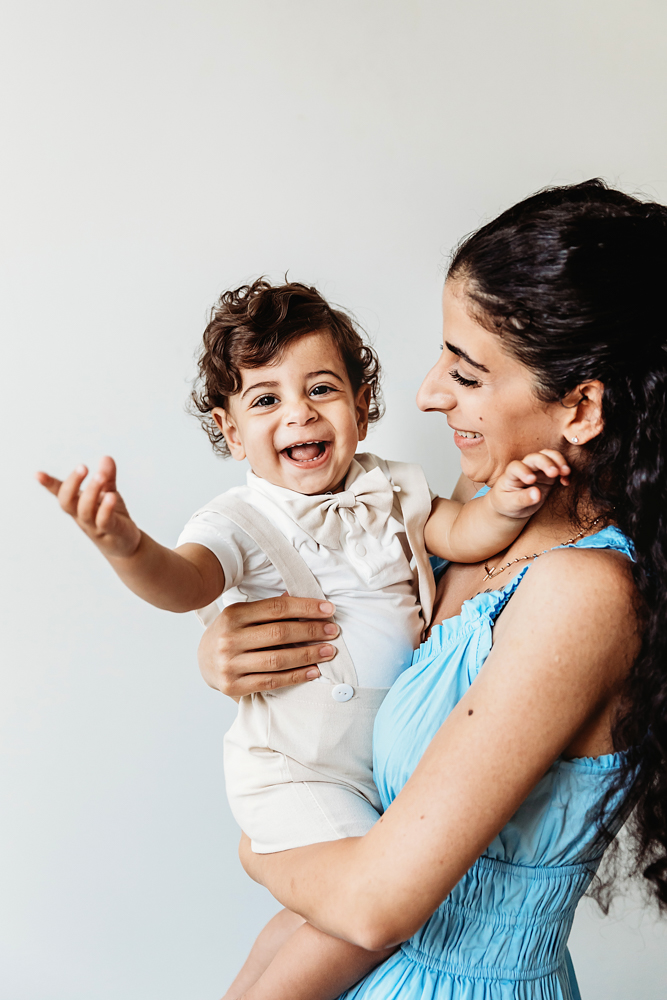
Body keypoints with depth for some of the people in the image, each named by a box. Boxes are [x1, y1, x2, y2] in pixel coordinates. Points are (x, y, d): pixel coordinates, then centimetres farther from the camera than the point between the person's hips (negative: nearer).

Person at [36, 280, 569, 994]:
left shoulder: (390, 490, 3)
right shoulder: (244, 519, -14)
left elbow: (458, 533, -3)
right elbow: (183, 582, -30)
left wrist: (503, 507, -25)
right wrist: (126, 547, -53)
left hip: (396, 751, 6)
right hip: (300, 767, -6)